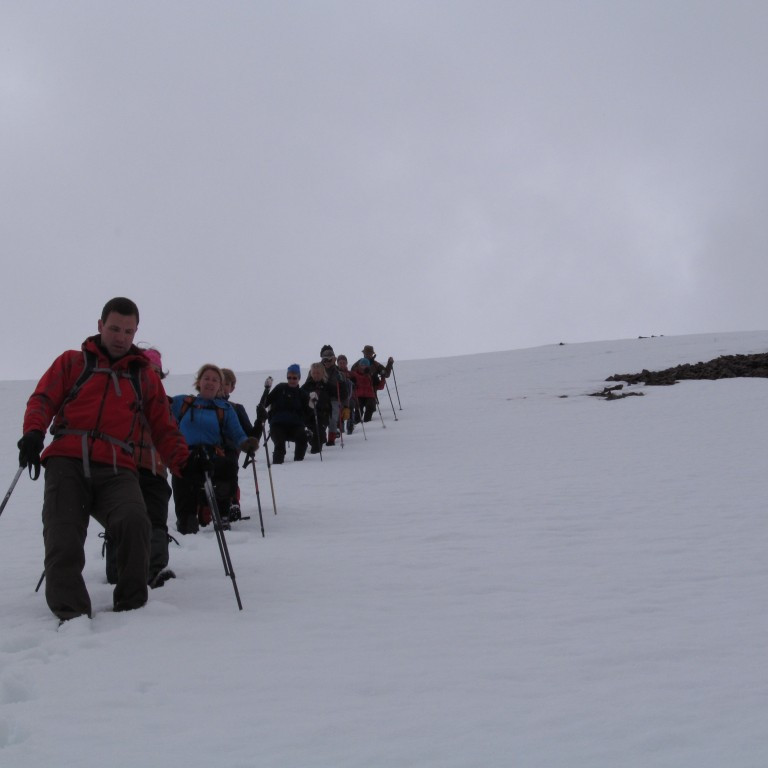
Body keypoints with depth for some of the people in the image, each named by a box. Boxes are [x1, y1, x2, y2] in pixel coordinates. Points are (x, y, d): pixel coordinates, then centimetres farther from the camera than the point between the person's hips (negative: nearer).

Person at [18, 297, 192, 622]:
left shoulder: (145, 376, 22)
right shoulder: (72, 362, 19)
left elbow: (164, 429, 20)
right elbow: (43, 399, 8)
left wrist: (184, 463, 2)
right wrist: (33, 432, -14)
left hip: (116, 470, 0)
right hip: (67, 462, 0)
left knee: (134, 522, -27)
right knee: (63, 541, -16)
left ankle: (131, 607, -15)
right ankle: (70, 613, -10)